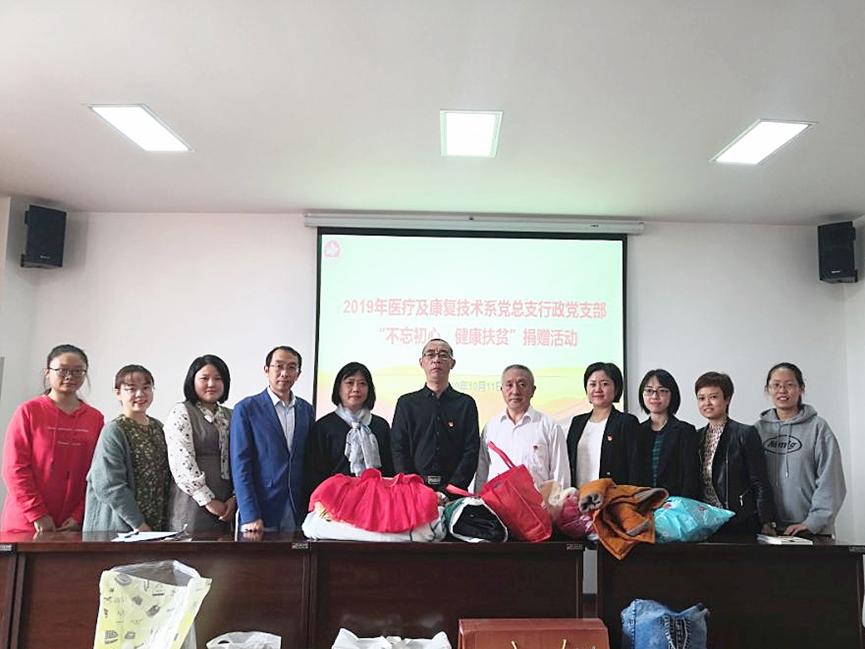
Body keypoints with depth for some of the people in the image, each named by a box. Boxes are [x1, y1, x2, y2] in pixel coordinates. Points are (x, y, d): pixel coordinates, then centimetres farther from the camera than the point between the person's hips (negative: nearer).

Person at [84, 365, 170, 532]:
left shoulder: (158, 427, 8)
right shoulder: (113, 431, -11)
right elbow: (108, 486, -17)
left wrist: (164, 521, 6)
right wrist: (138, 524, -16)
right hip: (118, 528, -6)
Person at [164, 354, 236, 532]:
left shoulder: (230, 416, 14)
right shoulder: (181, 413, -3)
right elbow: (182, 462, -11)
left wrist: (235, 498, -2)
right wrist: (207, 500, -12)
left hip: (225, 507, 5)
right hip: (193, 505, -5)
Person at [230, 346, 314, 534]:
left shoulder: (306, 409, 10)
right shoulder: (246, 409, -3)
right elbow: (240, 465, -7)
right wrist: (250, 516, -14)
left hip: (298, 513, 4)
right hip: (260, 513, -3)